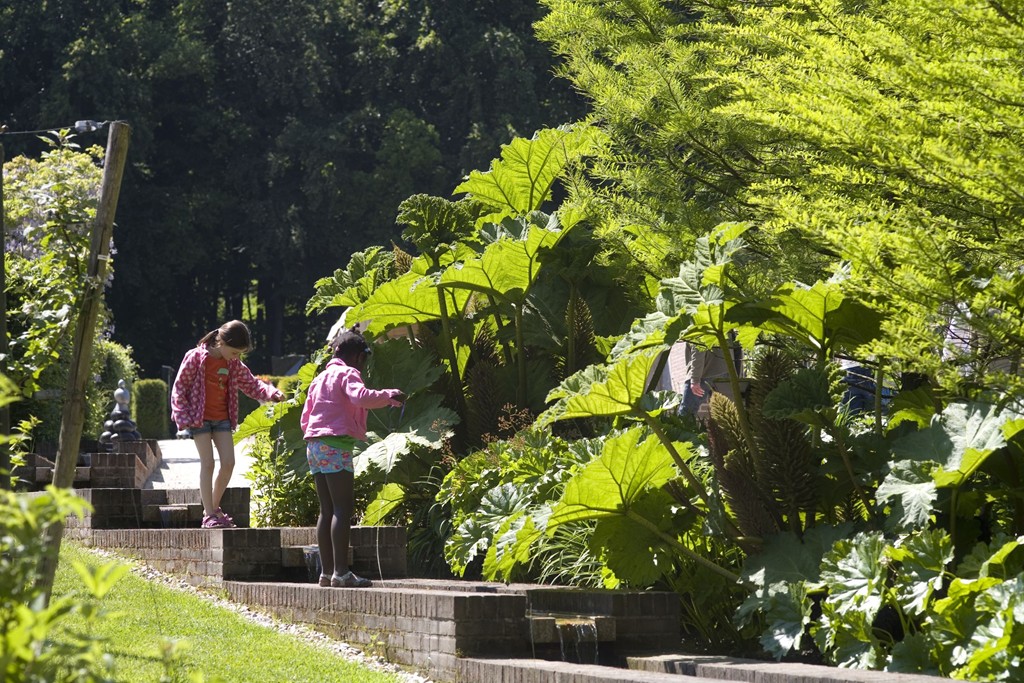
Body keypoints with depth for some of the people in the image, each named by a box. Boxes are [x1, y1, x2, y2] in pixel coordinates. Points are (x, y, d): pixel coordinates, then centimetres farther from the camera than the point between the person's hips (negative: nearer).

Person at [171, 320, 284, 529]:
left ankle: (214, 507, 15)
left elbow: (250, 384, 13)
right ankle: (209, 515, -6)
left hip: (222, 419, 5)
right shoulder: (196, 358, -11)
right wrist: (183, 419, -13)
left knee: (229, 462, -3)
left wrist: (272, 393, -6)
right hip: (200, 418, -5)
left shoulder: (234, 364, 6)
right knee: (207, 463, -9)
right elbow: (179, 388, -7)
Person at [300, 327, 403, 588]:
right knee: (343, 510, -12)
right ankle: (341, 572, -18)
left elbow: (305, 419, 22)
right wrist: (389, 396, -12)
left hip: (314, 444, 9)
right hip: (336, 445, -9)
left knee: (327, 510, 10)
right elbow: (361, 397, -24)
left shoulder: (320, 378, 22)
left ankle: (326, 571, 9)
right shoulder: (347, 374, -4)